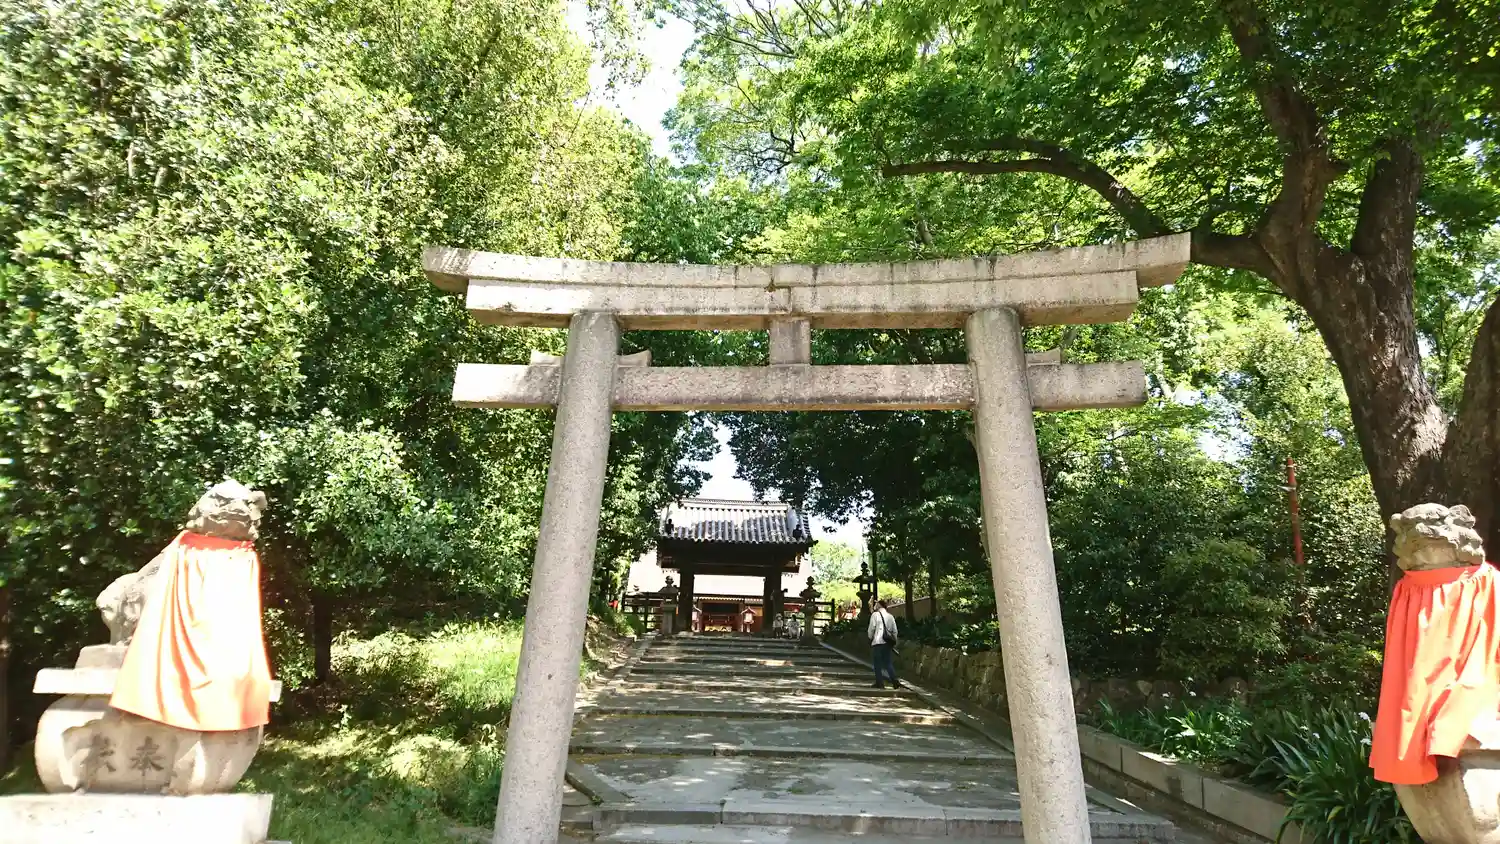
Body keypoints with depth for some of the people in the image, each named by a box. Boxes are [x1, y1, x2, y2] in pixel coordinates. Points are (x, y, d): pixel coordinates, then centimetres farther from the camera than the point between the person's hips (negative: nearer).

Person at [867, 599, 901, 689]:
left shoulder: (875, 614, -2)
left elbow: (871, 628, -6)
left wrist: (870, 638, 10)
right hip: (888, 643, 5)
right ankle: (895, 682, -1)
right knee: (888, 663, 10)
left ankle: (880, 683, 0)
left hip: (877, 642, -5)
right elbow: (894, 631, 12)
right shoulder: (891, 616, 13)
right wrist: (893, 642, 19)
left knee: (878, 663, 1)